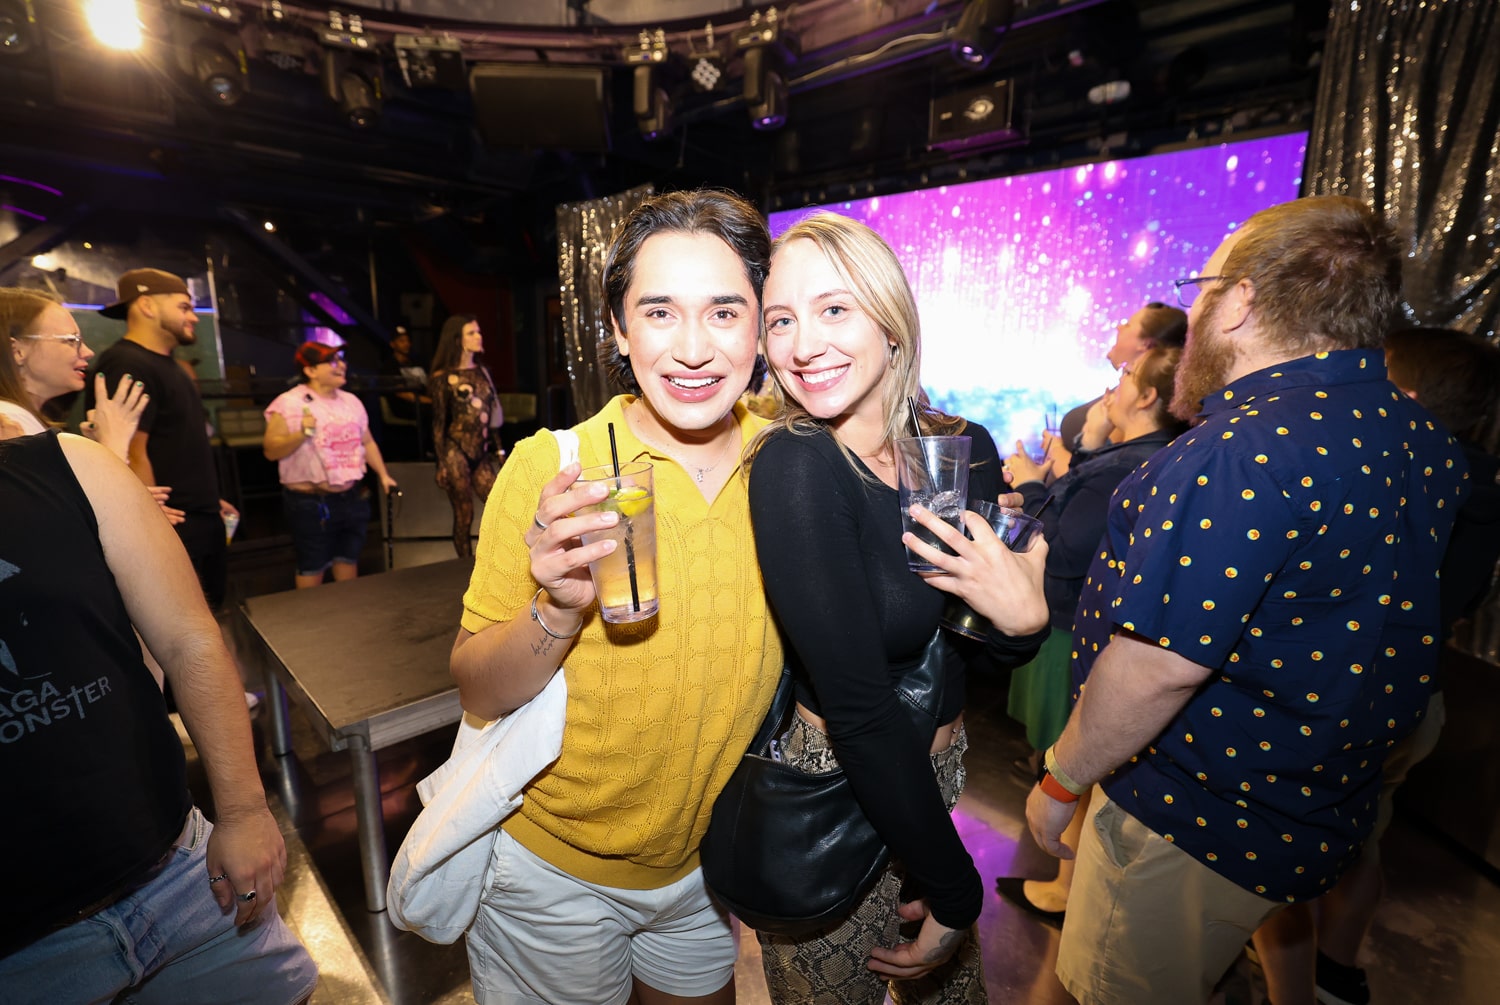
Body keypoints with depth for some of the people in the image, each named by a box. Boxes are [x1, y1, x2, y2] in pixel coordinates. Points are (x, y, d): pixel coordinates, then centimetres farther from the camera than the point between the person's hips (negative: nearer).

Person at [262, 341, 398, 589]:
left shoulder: (351, 401, 9)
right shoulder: (289, 404, -10)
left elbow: (367, 442, 16)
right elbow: (271, 450, -11)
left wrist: (383, 475, 10)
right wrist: (302, 434, -26)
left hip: (352, 498, 6)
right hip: (311, 503, -5)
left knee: (348, 558, 16)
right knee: (312, 567, 6)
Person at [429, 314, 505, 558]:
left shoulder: (482, 371, 12)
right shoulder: (443, 378, -2)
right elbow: (438, 423, -3)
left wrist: (499, 449, 12)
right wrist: (442, 463, -7)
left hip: (481, 454, 5)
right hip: (457, 453, -5)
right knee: (464, 517, 0)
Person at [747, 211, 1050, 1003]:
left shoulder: (964, 448, -7)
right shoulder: (793, 467, -25)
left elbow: (996, 654, 3)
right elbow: (859, 709, -25)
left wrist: (1023, 617, -19)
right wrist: (953, 889, -16)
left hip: (935, 778, 6)